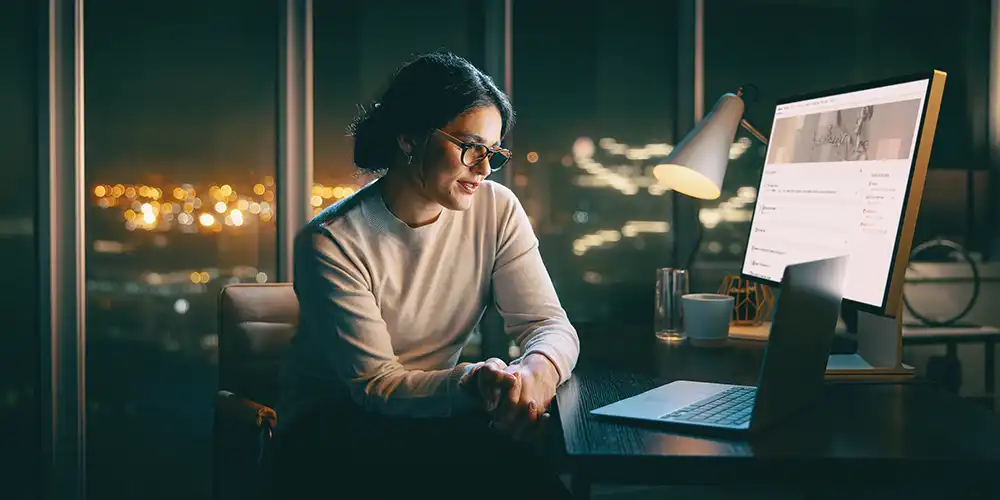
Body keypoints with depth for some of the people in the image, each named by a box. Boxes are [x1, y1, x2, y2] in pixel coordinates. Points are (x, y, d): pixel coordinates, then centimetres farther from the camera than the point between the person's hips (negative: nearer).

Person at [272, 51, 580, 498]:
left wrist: (537, 370, -33)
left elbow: (551, 325, -7)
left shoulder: (496, 210, -3)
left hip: (436, 408, 4)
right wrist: (471, 383, -39)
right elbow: (375, 385, -19)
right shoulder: (331, 243, -17)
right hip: (328, 426, -4)